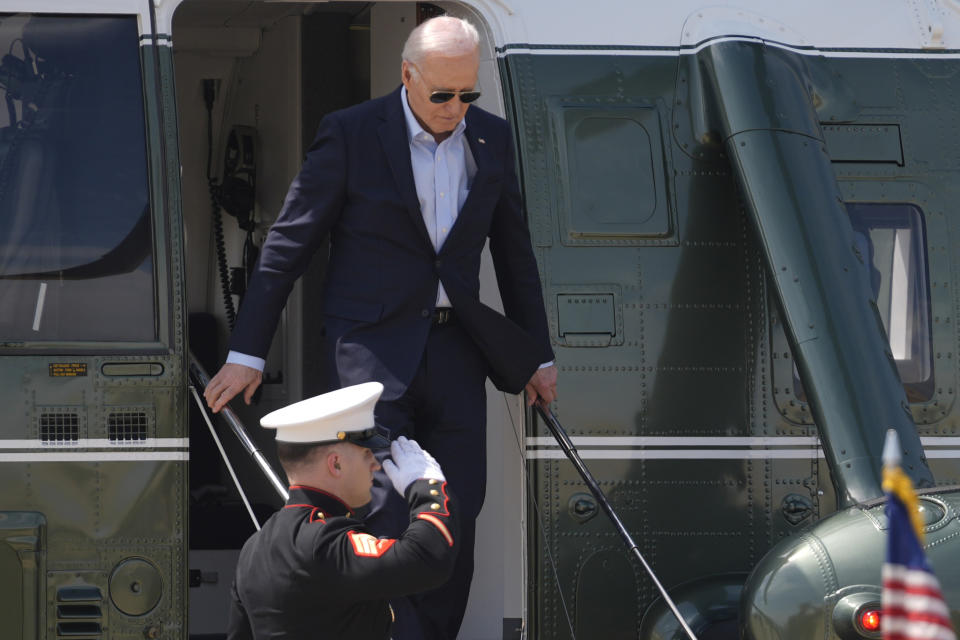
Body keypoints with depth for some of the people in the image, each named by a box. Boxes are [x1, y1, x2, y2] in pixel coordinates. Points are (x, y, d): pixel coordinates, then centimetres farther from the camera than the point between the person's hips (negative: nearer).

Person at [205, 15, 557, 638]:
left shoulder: (492, 137, 6)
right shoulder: (351, 134, -7)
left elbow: (514, 252, 17)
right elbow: (289, 243, -2)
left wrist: (539, 354, 18)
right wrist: (247, 353, -3)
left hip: (454, 349, 4)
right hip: (372, 347, -4)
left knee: (459, 515, 3)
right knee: (385, 512, -13)